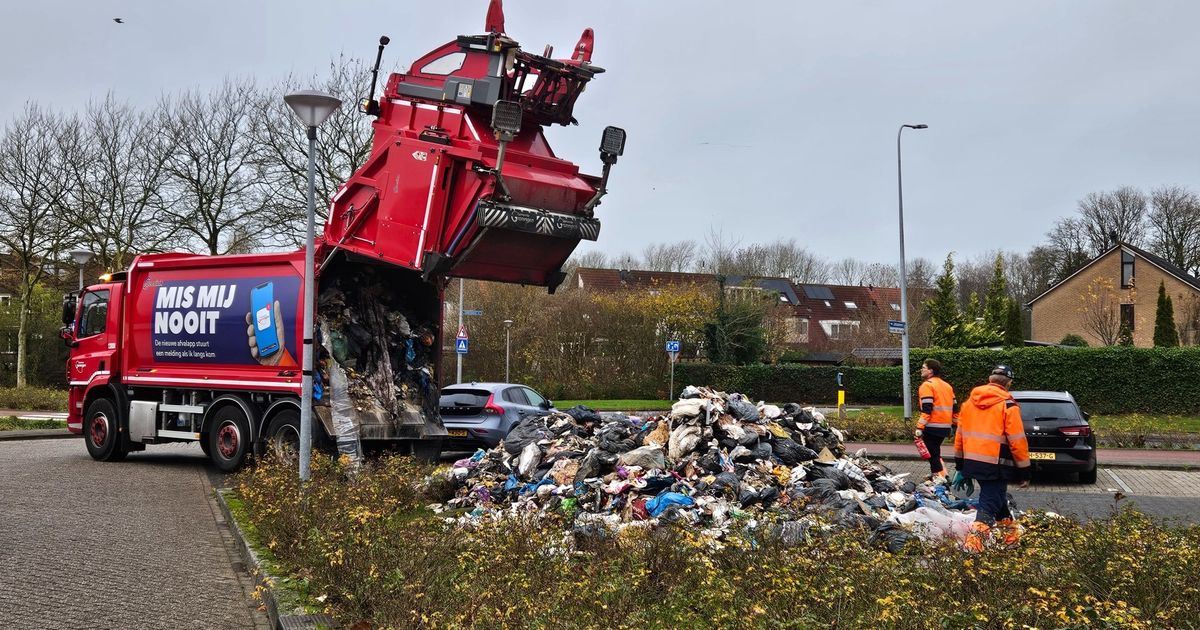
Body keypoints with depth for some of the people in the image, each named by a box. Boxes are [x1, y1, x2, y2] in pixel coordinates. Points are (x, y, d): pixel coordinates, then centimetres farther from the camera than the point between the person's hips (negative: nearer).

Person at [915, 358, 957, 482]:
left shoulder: (927, 385, -10)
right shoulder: (947, 386, 16)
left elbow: (926, 410, -19)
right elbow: (955, 408, 17)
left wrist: (919, 427, -20)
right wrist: (954, 424, 25)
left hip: (933, 426, -8)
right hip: (945, 426, 8)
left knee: (932, 453, -4)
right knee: (934, 451, 21)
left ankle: (940, 477, -8)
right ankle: (935, 474, 25)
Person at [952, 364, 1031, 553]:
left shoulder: (969, 402, 9)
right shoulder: (1008, 405, -10)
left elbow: (959, 435, 13)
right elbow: (1017, 441, -11)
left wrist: (960, 467, 20)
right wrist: (1024, 472, -3)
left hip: (971, 462, 6)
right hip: (996, 465, -6)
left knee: (996, 497, 24)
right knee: (989, 505, -1)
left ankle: (1010, 533, 35)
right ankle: (973, 542, -13)